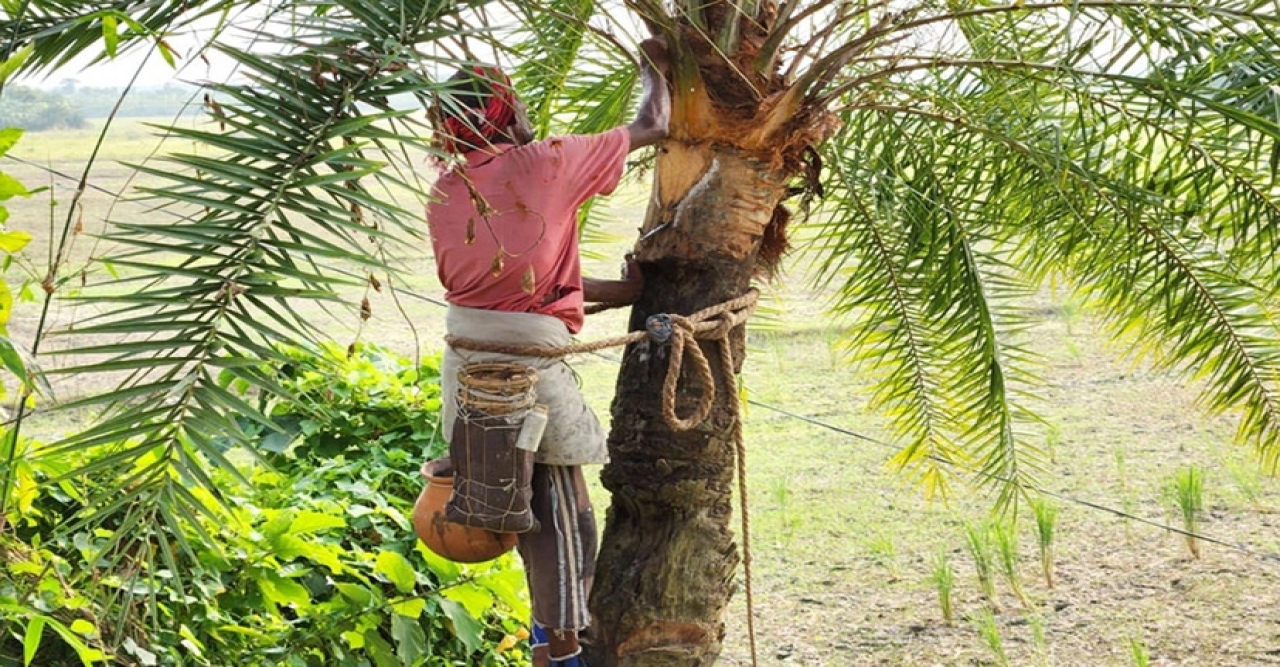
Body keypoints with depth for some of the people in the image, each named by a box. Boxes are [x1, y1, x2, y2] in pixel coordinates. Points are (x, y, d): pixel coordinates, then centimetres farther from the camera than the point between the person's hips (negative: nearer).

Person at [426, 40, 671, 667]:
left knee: (523, 506, 19)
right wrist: (653, 67, 23)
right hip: (530, 366, -7)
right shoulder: (546, 163, -9)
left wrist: (619, 291, 13)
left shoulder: (444, 194, 8)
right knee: (563, 515, 4)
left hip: (465, 362, 7)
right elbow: (652, 126, 3)